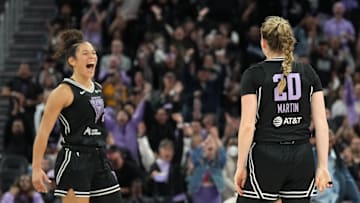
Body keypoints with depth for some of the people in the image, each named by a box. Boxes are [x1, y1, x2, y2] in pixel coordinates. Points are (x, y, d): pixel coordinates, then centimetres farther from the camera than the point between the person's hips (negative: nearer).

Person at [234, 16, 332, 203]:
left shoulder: (254, 75, -4)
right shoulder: (308, 73, 7)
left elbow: (247, 126, -9)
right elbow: (321, 123, 2)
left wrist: (241, 166, -4)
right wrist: (323, 166, 4)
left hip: (265, 156, -4)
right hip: (302, 158, 4)